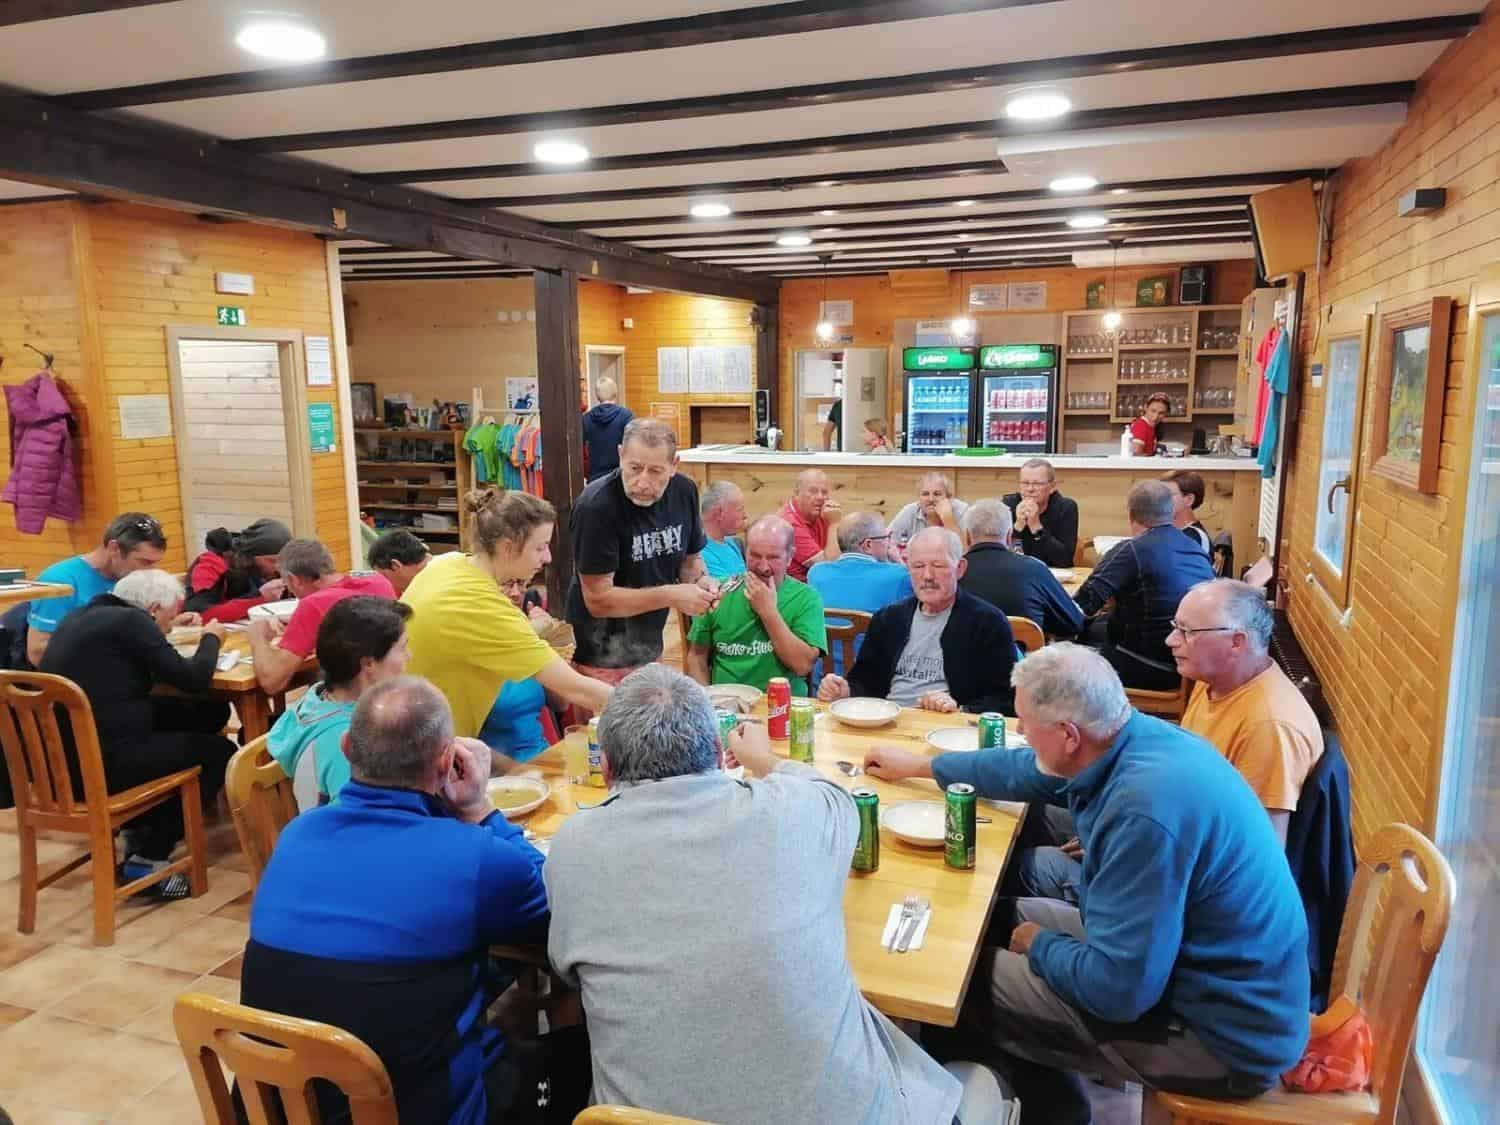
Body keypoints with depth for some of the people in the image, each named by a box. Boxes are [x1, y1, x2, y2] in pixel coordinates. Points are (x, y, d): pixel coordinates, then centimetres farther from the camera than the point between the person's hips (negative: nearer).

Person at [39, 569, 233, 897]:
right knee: (219, 750, 5)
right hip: (99, 760, -9)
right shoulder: (131, 621, -14)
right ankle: (148, 857, 8)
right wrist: (211, 638, 4)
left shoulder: (82, 616, 13)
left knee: (209, 713, 16)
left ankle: (140, 828, 24)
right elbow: (194, 680, -13)